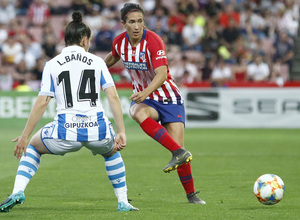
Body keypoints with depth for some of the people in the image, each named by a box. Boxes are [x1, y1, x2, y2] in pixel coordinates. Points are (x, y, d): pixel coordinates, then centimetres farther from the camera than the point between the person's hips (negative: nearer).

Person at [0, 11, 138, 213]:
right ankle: (123, 202, 27)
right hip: (98, 131, 1)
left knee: (33, 146, 28)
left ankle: (18, 192, 7)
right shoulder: (97, 62, 9)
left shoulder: (52, 65, 6)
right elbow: (113, 96, 1)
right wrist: (121, 132, 2)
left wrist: (25, 136, 5)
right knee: (111, 151, 37)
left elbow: (41, 103, 0)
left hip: (66, 132, -1)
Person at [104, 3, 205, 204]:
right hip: (144, 98, 3)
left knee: (178, 145, -13)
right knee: (137, 113, -34)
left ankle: (191, 195, 5)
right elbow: (112, 58, 20)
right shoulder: (119, 42, -5)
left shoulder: (154, 41, -21)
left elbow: (162, 75, -32)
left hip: (168, 99, -3)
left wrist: (145, 92, -49)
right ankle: (180, 153, -37)